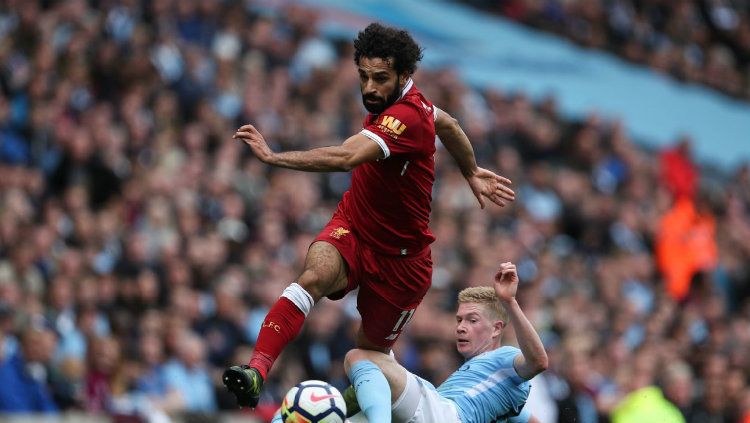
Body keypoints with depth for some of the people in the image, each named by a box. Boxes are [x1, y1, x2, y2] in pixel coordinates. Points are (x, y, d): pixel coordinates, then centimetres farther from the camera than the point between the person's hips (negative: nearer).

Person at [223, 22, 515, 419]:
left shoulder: (407, 116, -28)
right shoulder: (388, 102, -2)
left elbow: (345, 158, -42)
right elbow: (446, 124, 19)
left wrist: (273, 156, -46)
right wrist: (472, 173, 34)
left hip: (399, 255, -5)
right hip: (351, 229, 5)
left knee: (371, 352, 8)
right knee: (312, 277, -28)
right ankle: (256, 370, -43)